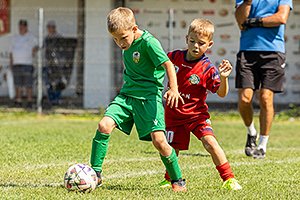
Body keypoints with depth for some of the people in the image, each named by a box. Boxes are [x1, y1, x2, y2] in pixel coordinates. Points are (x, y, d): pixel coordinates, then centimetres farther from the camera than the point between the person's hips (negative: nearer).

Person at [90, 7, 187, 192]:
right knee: (104, 125, -15)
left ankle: (178, 181, 5)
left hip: (149, 96, -6)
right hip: (127, 94, 6)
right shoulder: (127, 43, 8)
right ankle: (95, 174, -6)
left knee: (159, 140, -16)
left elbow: (168, 65, -23)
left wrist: (174, 90, -35)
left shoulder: (149, 42, -16)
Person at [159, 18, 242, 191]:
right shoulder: (174, 57, -4)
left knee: (210, 141, -21)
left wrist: (224, 78, -34)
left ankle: (229, 179, -14)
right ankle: (169, 179, 37)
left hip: (196, 113, -3)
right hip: (174, 113, 3)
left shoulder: (208, 69, -15)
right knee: (172, 148, 10)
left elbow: (221, 93, -17)